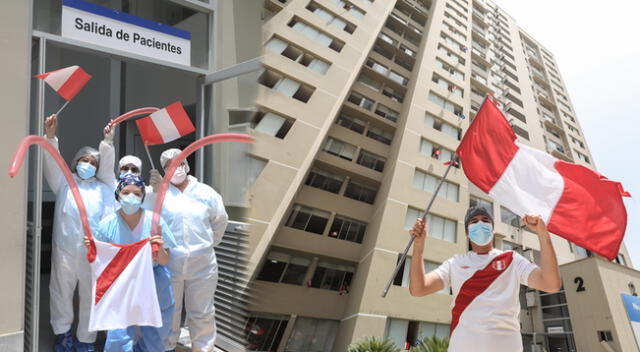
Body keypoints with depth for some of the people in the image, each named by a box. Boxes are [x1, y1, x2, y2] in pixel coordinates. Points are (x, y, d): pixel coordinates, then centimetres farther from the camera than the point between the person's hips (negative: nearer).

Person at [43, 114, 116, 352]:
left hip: (93, 252, 0)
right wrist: (50, 137, -20)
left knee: (90, 296, 7)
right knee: (61, 293, 8)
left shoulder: (103, 190, 12)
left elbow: (109, 221, 3)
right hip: (64, 249, 0)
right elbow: (52, 163, -7)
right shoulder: (64, 182, 9)